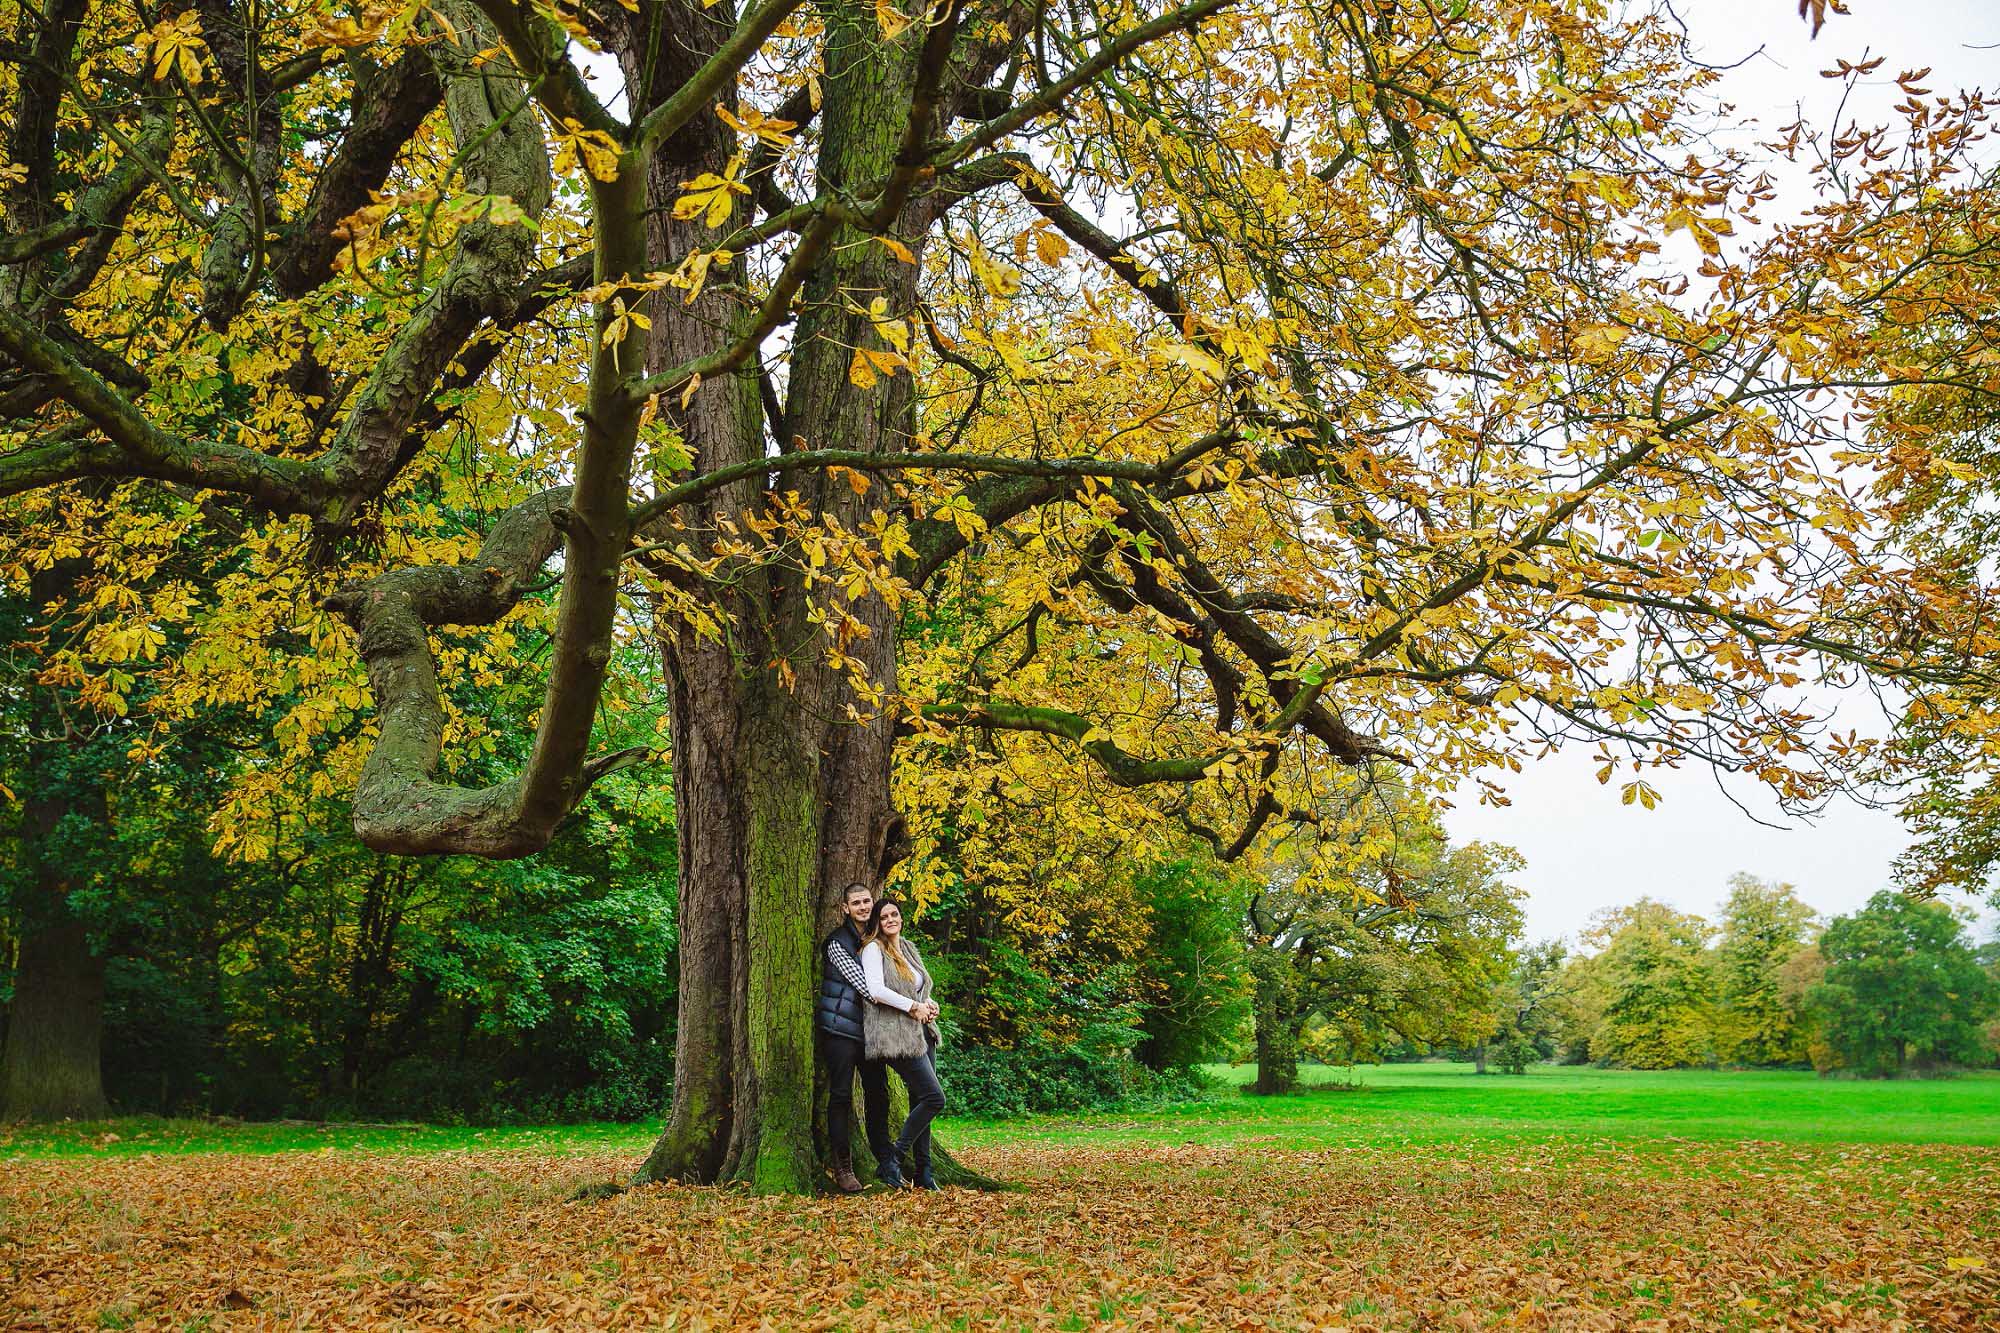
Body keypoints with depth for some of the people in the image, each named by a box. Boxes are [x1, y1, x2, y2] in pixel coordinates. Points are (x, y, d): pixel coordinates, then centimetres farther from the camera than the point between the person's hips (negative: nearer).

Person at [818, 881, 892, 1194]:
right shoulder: (837, 943, -9)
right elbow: (863, 985, -17)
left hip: (870, 1029, 7)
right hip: (840, 1029, -6)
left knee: (878, 1094, 8)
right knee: (841, 1096, -3)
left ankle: (885, 1162, 16)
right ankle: (842, 1168, 1)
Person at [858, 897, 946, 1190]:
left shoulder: (908, 948, 18)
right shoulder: (873, 949, -7)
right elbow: (876, 990, -20)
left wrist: (930, 1004, 6)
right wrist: (913, 1007, -15)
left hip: (921, 1033, 8)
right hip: (896, 1036, -8)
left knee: (921, 1102, 8)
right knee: (934, 1097, -14)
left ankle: (923, 1174, 13)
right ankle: (892, 1159, -5)